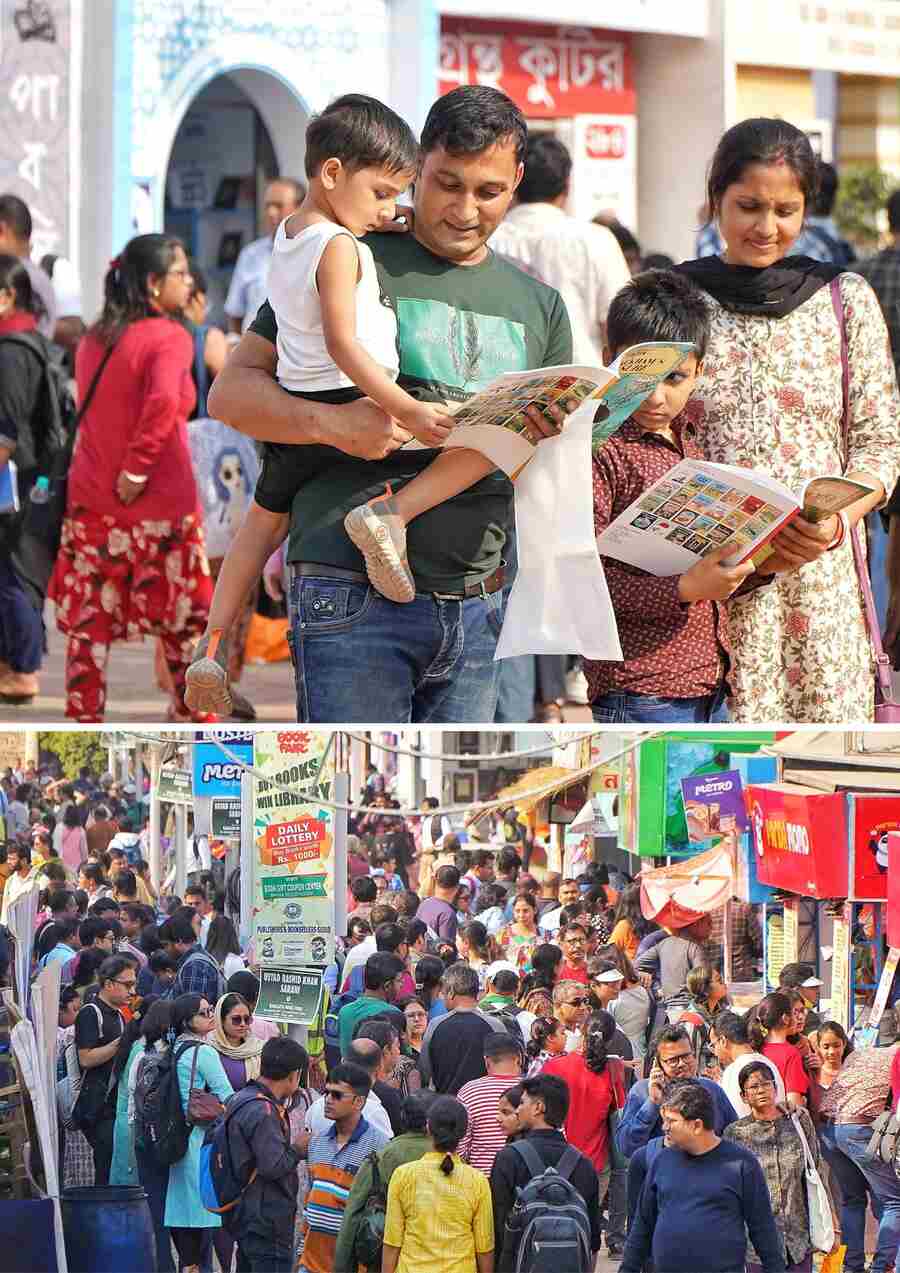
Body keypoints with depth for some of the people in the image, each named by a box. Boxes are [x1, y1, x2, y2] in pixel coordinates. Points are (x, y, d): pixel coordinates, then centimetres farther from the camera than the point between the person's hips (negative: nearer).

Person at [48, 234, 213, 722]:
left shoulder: (93, 339, 7)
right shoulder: (169, 338, -13)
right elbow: (164, 402, -29)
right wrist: (136, 470, -21)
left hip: (91, 499, 5)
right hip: (160, 501, -5)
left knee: (88, 621, 7)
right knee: (183, 618, 11)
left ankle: (84, 720, 7)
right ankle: (193, 715, 19)